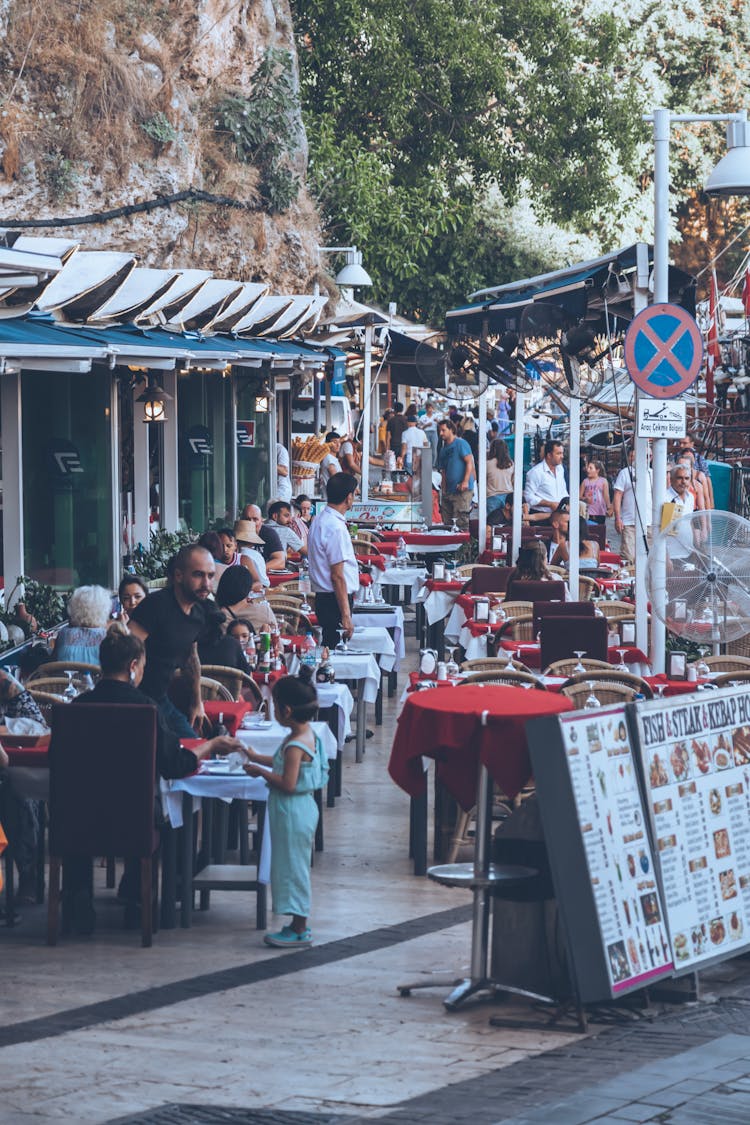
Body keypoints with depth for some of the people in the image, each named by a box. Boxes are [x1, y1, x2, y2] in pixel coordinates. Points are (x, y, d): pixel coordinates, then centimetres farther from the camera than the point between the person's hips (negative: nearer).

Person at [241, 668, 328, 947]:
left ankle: (299, 930, 4)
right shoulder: (307, 736, 7)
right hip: (302, 809, 10)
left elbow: (288, 784, -26)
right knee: (295, 867, 17)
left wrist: (261, 773, -15)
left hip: (292, 813, -10)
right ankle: (299, 925, 24)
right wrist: (257, 758, 23)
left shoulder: (295, 745, -23)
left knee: (293, 867, -2)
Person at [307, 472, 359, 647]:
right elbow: (337, 576, -20)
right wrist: (346, 616, -19)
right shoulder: (336, 528, -19)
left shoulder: (320, 521, 11)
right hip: (335, 600, -10)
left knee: (330, 650, 13)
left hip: (323, 598, 10)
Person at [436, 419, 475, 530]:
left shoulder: (460, 443, -3)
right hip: (448, 491, 8)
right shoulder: (443, 449, 19)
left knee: (460, 521, -12)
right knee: (447, 522, 7)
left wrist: (465, 481, -20)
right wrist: (443, 489, 13)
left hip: (462, 490, -8)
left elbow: (469, 462, -11)